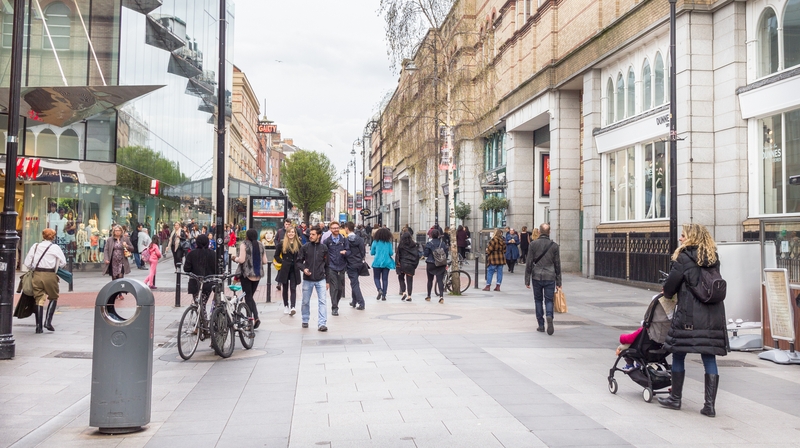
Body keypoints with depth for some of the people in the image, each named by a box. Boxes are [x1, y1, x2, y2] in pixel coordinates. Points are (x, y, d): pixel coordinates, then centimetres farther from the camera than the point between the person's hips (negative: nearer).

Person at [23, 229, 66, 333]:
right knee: (53, 298, 13)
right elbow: (63, 263, 1)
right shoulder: (55, 247, -1)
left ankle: (38, 326, 4)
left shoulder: (35, 246, 9)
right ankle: (48, 321, 0)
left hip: (37, 274, 3)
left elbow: (27, 262, 8)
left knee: (39, 299, 6)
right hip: (50, 275, -3)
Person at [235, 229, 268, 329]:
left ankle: (250, 320, -6)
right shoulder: (260, 245, 6)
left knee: (248, 297, 1)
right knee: (250, 296, 16)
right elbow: (265, 261, 6)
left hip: (246, 274, -5)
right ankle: (256, 317, 4)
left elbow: (241, 260, -16)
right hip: (258, 274, 5)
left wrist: (235, 259, 4)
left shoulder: (244, 245, -9)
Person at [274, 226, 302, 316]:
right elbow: (276, 255, 4)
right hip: (285, 269, 0)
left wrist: (298, 263, -3)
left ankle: (293, 307, -14)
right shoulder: (282, 243, -1)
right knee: (285, 288, 10)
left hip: (294, 269, 0)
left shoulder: (298, 244, 2)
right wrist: (282, 262, -5)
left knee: (293, 288, -7)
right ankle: (286, 306, 22)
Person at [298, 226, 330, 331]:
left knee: (322, 302, -6)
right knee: (305, 302, 11)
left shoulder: (324, 248, 1)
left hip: (320, 279, -1)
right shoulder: (305, 247, -1)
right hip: (307, 279, 1)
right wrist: (303, 269, -16)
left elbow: (326, 265, 7)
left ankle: (322, 324, -5)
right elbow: (299, 261, 6)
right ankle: (305, 321, 29)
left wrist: (327, 280, 8)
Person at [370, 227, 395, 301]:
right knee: (385, 279, 7)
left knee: (376, 278, 10)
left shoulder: (375, 242, -2)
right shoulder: (388, 243, -1)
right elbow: (391, 253, -1)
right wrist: (393, 251, 20)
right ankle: (383, 295, 4)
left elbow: (372, 253, 4)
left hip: (377, 262, -1)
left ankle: (379, 289, -16)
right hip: (386, 262, 1)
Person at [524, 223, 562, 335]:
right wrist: (558, 282, 9)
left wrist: (527, 280, 4)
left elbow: (529, 263, -2)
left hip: (537, 277, 0)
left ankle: (541, 325, 12)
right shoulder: (554, 245, 2)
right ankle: (549, 316, -22)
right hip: (550, 277, 0)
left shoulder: (533, 244, -2)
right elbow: (557, 265, 4)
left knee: (538, 300, 11)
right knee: (549, 300, 6)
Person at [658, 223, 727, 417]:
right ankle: (710, 404, 7)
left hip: (689, 316, -5)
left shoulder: (684, 258, -8)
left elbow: (670, 285, -6)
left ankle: (675, 398, 18)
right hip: (713, 316, 5)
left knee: (679, 355, 8)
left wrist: (666, 292, 17)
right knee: (709, 358, 7)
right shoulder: (714, 259, 11)